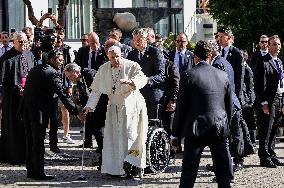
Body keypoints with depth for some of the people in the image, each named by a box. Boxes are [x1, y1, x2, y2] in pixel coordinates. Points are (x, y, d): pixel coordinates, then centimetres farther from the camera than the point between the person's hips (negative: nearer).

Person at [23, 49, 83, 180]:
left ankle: (31, 170, 18)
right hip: (38, 109, -8)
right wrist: (77, 113, -12)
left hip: (26, 107, 8)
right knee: (38, 141, -3)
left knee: (30, 140, 13)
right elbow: (62, 95, -14)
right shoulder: (53, 73, -10)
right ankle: (38, 173, -1)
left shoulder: (35, 69, 15)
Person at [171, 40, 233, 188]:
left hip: (196, 130, -3)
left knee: (189, 172, 2)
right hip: (220, 129, 3)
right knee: (222, 171, 11)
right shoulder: (223, 75, 4)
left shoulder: (188, 75, -7)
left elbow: (181, 106, -5)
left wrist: (176, 134, 1)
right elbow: (229, 105, 11)